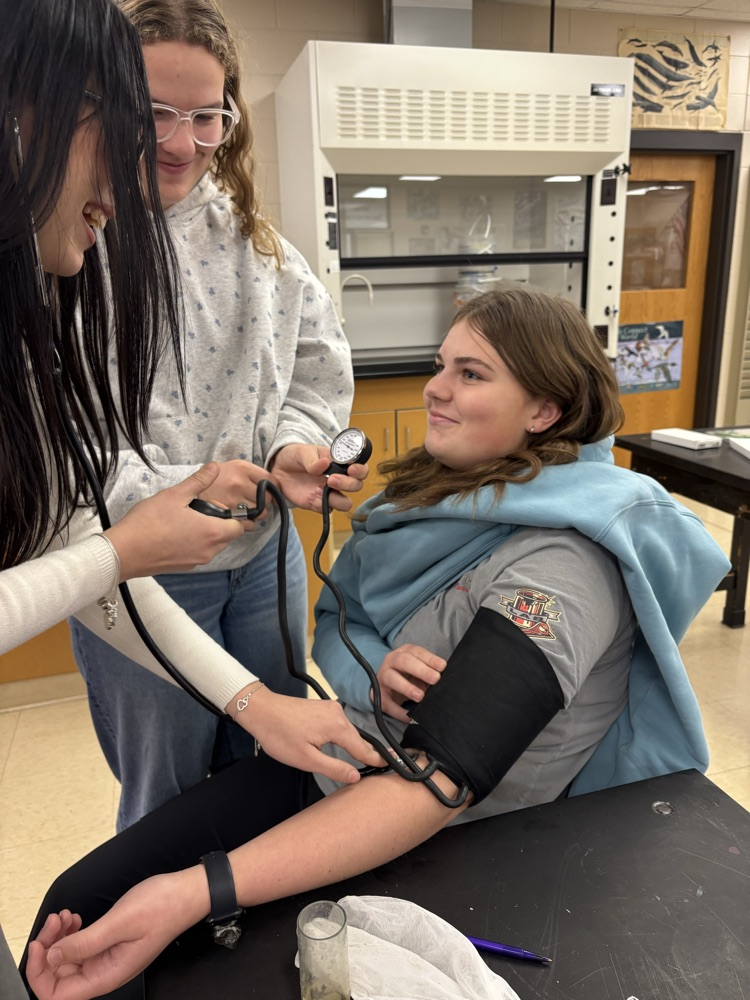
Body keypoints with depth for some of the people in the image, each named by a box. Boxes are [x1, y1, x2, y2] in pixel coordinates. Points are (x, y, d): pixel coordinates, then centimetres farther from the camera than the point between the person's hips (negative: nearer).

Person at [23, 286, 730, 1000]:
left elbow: (436, 783, -33)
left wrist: (192, 893, -39)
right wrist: (375, 673, -18)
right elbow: (333, 623, 6)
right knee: (78, 901, -1)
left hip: (430, 851, -5)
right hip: (332, 771, 6)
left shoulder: (564, 562, -24)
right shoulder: (433, 489, 0)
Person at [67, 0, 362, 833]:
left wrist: (294, 448, -11)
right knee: (167, 798, 16)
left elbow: (318, 366, 7)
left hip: (265, 554, 5)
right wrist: (168, 493, -28)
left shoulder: (250, 235, 2)